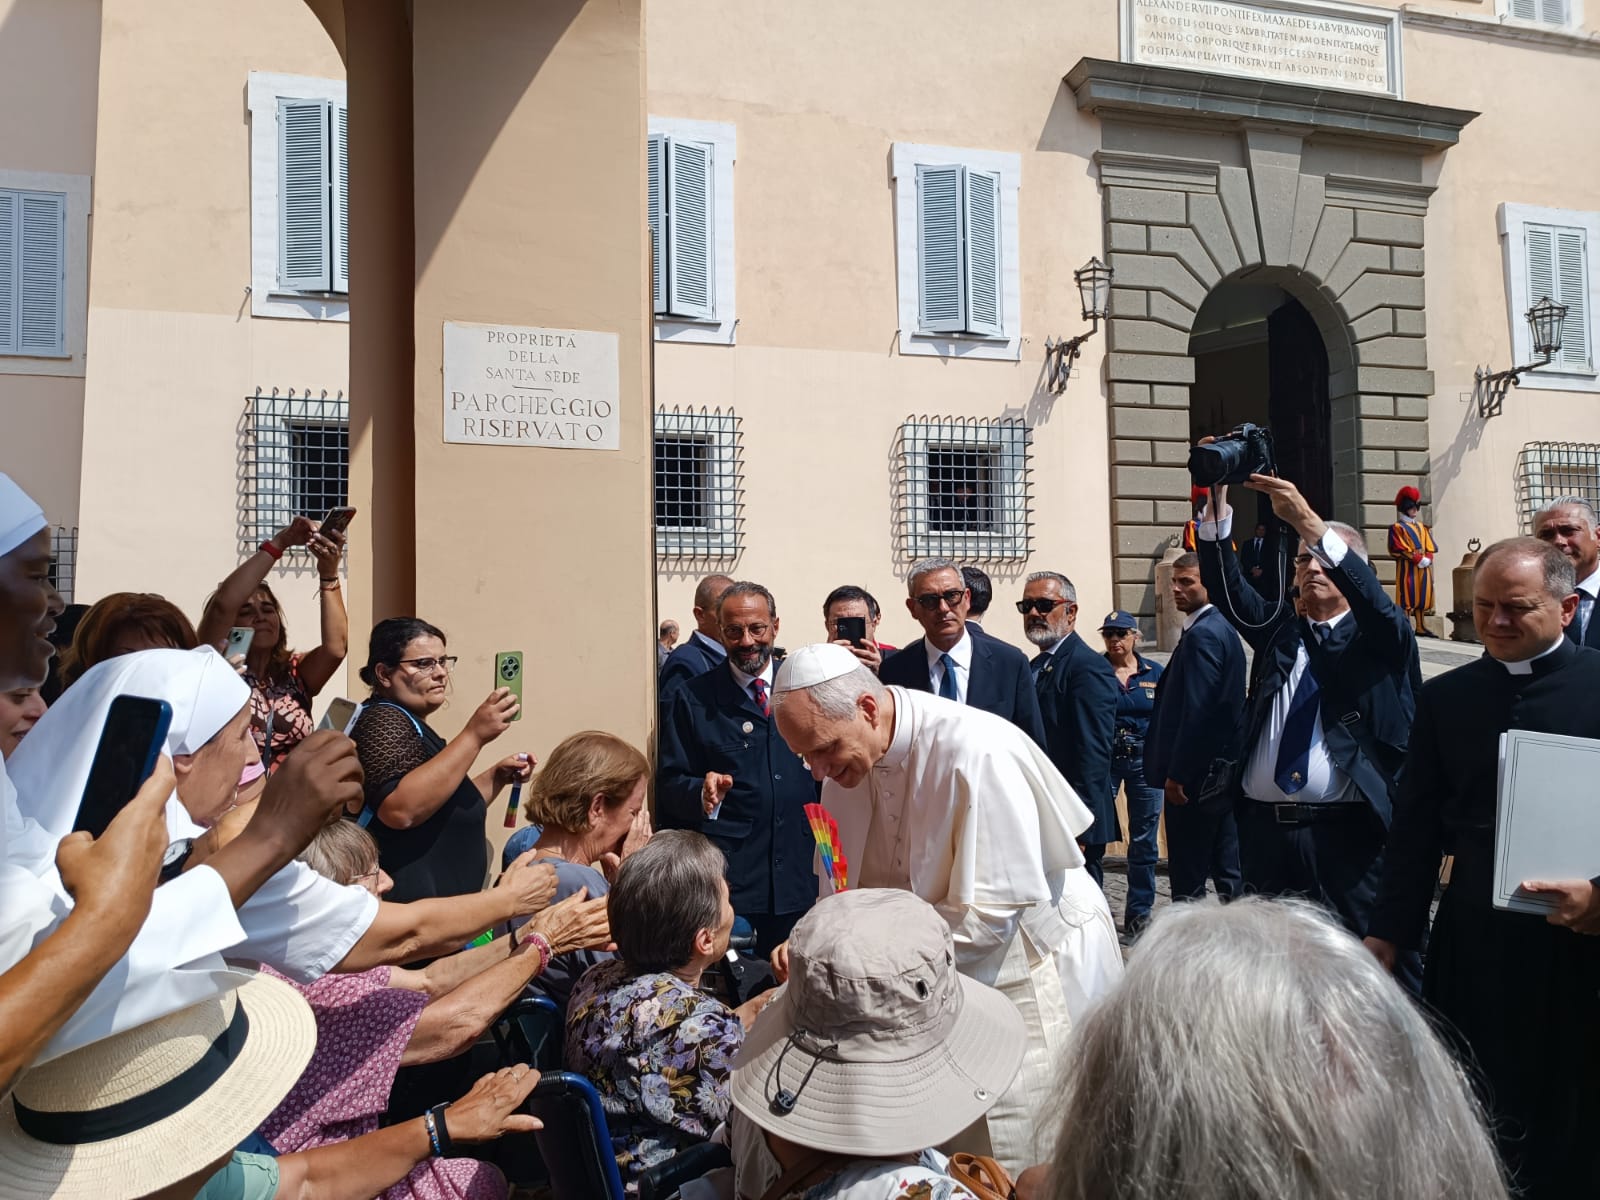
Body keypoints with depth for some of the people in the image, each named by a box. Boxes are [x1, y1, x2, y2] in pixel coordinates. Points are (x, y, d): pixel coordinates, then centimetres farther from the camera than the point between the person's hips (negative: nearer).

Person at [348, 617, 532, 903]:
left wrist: (497, 777, 9)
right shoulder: (383, 721, -14)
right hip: (406, 902, -10)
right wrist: (474, 736, -31)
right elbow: (400, 810, -32)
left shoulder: (409, 723, 15)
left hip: (438, 899, 10)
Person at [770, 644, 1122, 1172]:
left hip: (1031, 964, -6)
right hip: (941, 978, 6)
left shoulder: (977, 752, -30)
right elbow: (851, 887, 5)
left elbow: (989, 914, -27)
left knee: (1002, 1162, 1)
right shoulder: (850, 754, -6)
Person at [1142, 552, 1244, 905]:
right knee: (1228, 867, 15)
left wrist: (1176, 774, -19)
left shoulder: (1201, 634, -16)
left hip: (1195, 773, -10)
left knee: (1187, 877, -3)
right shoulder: (1222, 628, 15)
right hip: (1222, 769, 10)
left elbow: (1197, 711, -22)